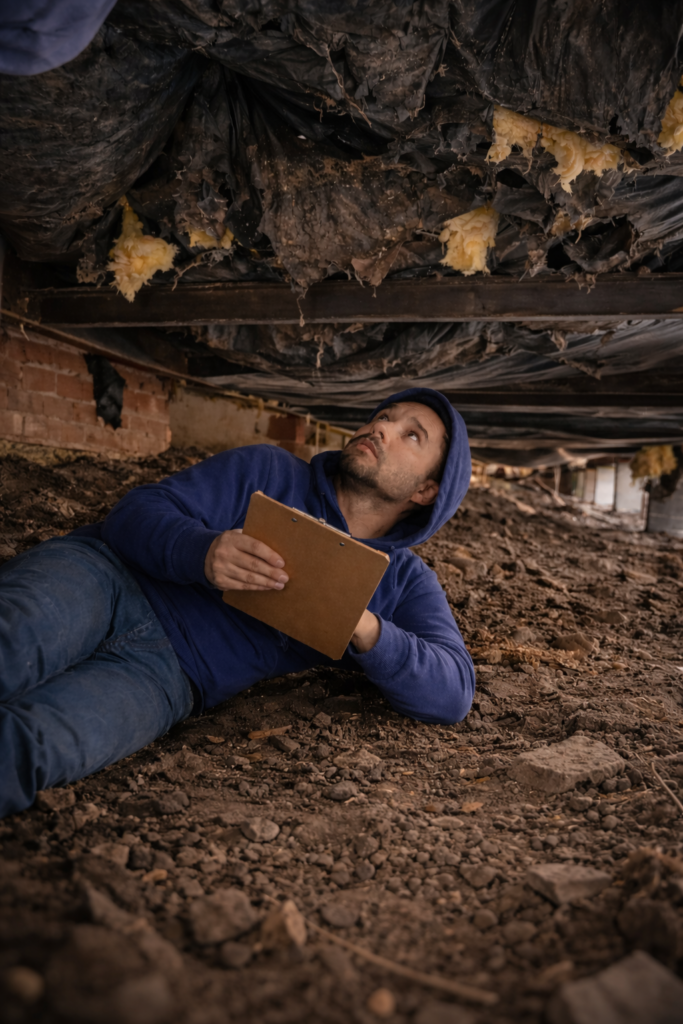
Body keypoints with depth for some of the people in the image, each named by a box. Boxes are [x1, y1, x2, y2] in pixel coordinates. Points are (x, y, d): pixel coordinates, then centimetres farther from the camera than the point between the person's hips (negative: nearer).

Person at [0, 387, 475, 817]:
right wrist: (202, 551, -22)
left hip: (167, 670, 0)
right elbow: (137, 512, 1)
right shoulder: (268, 471, 11)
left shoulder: (407, 581, 14)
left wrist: (365, 629, -18)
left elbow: (453, 694, 1)